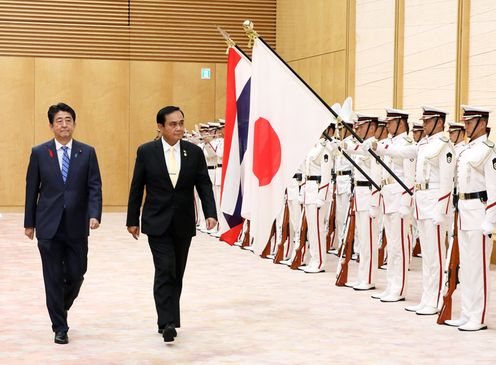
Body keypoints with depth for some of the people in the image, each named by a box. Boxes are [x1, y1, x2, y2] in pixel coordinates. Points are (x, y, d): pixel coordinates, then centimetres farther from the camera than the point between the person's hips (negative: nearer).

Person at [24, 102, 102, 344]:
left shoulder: (87, 152, 2)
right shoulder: (39, 153, 2)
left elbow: (94, 187, -2)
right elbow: (32, 189, 5)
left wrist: (95, 215, -17)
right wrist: (29, 222, 5)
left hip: (77, 226, 1)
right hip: (49, 225, -1)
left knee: (76, 275, 5)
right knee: (54, 278, 2)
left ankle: (61, 306, 36)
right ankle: (60, 328, 12)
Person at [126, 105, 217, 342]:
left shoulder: (194, 152, 1)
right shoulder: (146, 151, -4)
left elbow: (204, 185, 0)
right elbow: (137, 187, 2)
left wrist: (210, 213, -15)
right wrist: (132, 220, 3)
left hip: (183, 223, 3)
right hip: (157, 223, -3)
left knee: (177, 274, 11)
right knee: (165, 271, -13)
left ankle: (169, 318, 25)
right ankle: (167, 323, -14)